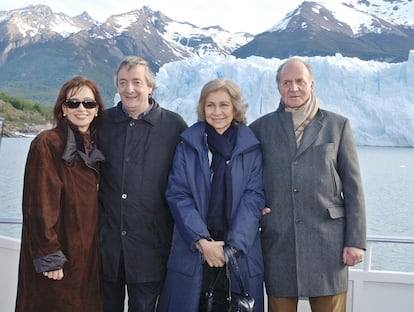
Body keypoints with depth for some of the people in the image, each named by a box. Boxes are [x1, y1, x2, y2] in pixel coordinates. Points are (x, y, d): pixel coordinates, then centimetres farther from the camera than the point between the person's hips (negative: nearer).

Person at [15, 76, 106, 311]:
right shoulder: (47, 144, -13)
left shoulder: (95, 146, 8)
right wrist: (48, 257, -18)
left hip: (88, 253, 7)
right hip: (59, 258, -6)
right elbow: (40, 206, -16)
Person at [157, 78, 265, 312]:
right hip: (193, 249, 0)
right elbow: (177, 194, -2)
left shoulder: (251, 147, 4)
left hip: (240, 250, 0)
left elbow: (254, 198, -2)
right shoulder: (188, 144, 4)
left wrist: (234, 246, -13)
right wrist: (202, 242, -13)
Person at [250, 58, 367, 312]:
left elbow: (353, 188, 4)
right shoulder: (261, 127, 8)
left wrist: (356, 241, -2)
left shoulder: (338, 125, 6)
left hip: (326, 242, 0)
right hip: (278, 242, 1)